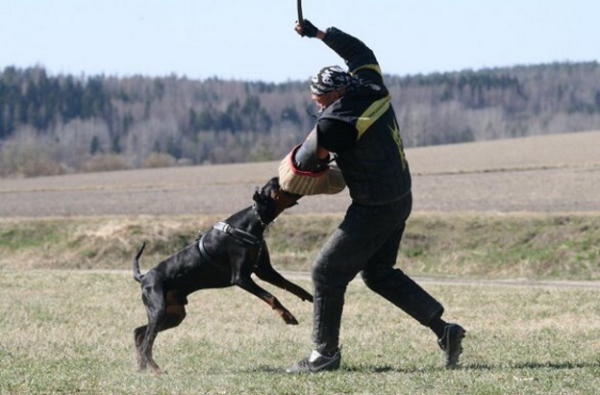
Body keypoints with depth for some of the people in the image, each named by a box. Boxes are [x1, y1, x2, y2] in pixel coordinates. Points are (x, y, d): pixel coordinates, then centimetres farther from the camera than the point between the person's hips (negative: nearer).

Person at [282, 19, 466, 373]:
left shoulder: (339, 119, -23)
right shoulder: (372, 88, -1)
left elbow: (305, 160, -14)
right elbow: (360, 51, 20)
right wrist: (318, 33, 24)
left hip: (374, 209, -9)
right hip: (401, 200, 9)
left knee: (328, 271, 1)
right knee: (379, 273, 21)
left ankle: (326, 353, 9)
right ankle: (443, 329, 17)